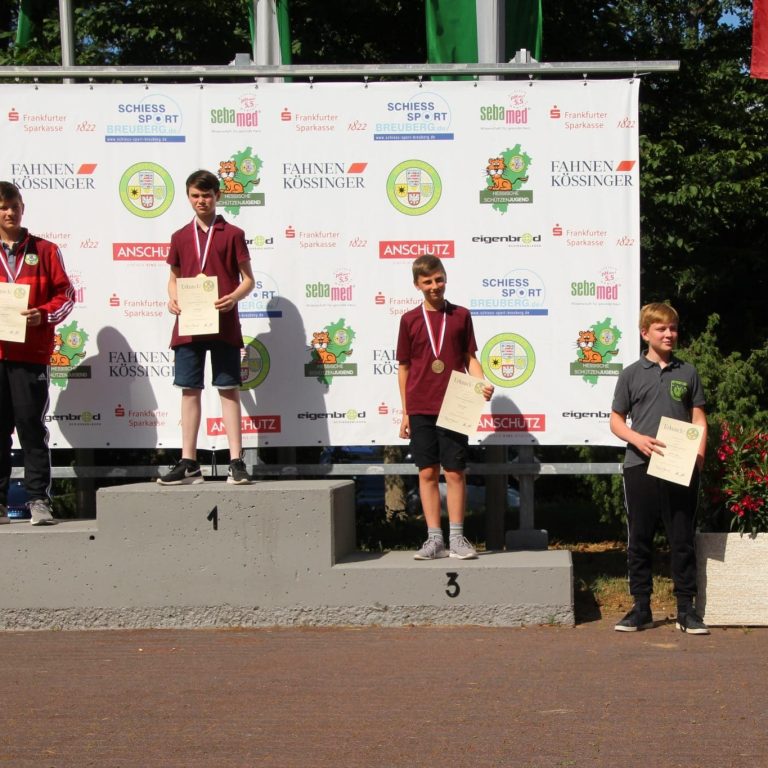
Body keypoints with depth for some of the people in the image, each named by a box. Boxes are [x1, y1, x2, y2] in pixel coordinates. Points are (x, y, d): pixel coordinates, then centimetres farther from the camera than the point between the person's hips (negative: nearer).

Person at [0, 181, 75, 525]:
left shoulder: (44, 251, 7)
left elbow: (65, 294, 5)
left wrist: (43, 314, -11)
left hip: (31, 352, -2)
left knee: (32, 426, -2)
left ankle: (39, 499, 1)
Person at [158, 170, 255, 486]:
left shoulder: (232, 234, 2)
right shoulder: (180, 237, 12)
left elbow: (248, 279, 3)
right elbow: (174, 278, 18)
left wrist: (234, 297, -17)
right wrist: (172, 298, -3)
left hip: (224, 324, -3)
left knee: (228, 389, -1)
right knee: (190, 390, 5)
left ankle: (236, 462, 1)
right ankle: (188, 463, 10)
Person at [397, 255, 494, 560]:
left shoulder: (460, 315, 5)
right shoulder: (410, 319, 6)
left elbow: (470, 358, 8)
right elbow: (404, 367, 9)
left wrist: (482, 385, -11)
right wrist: (405, 412, 7)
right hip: (420, 408, 1)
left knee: (455, 472, 0)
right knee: (427, 473, 3)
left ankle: (457, 538, 6)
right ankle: (434, 538, 8)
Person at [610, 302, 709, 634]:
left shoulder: (687, 373, 10)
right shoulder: (632, 374, 6)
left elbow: (698, 418, 10)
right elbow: (616, 420, 8)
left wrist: (699, 452, -6)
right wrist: (637, 439, -12)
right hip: (640, 466, -1)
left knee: (682, 539, 3)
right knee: (640, 540, 4)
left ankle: (686, 609, 9)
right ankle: (641, 609, 12)